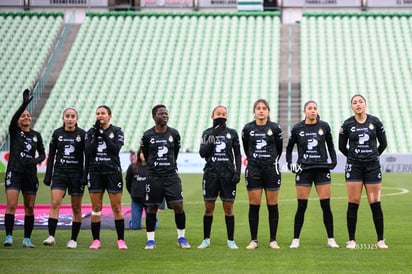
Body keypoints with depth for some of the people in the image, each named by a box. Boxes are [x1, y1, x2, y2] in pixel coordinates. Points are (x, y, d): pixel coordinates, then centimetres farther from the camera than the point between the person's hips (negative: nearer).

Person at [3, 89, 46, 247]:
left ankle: (27, 239, 10)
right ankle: (9, 237, -11)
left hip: (30, 174, 3)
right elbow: (14, 118, -17)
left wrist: (36, 160, -5)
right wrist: (25, 103, -29)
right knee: (11, 205, -13)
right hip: (14, 172, -3)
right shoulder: (14, 131, 3)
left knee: (30, 208, 3)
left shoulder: (36, 135, 12)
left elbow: (42, 153, 18)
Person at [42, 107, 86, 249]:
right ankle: (51, 236, -18)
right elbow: (51, 155, 9)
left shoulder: (82, 134, 0)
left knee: (76, 208, 3)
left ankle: (73, 239, 10)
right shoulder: (57, 133, 5)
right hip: (59, 172, 1)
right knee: (55, 203, -14)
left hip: (76, 173, -1)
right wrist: (48, 175, 4)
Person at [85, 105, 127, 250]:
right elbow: (88, 151, -4)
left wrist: (103, 134, -14)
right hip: (95, 173, 2)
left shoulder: (117, 131, 2)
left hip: (113, 172, -2)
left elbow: (116, 149, -12)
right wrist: (96, 134, -11)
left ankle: (121, 240, 3)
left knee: (117, 207, -2)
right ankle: (96, 240, 8)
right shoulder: (91, 132, 8)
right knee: (96, 208, 3)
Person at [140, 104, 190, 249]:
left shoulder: (174, 134, 3)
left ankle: (181, 238, 9)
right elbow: (144, 155, 11)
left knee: (178, 206, -5)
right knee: (151, 208, 2)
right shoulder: (147, 135, -1)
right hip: (153, 177, -1)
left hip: (171, 176, 1)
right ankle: (150, 240, 13)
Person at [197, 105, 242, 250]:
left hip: (228, 174, -1)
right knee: (208, 208, 3)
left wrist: (237, 172, -2)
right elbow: (202, 153, -1)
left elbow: (237, 155, 9)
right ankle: (206, 240, 11)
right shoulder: (207, 133, 8)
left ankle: (231, 241, 6)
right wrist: (211, 139, -11)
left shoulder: (232, 133, 7)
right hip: (211, 173, 1)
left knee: (228, 208, 0)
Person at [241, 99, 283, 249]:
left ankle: (273, 240, 9)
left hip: (271, 169, 0)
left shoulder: (275, 128, 0)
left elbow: (279, 148, 11)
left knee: (272, 205, 2)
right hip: (253, 169, 1)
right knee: (254, 205, 0)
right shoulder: (247, 128, 2)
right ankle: (253, 240, 7)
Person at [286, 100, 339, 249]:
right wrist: (290, 163, 2)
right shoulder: (297, 128, 1)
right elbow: (289, 148, 13)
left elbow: (330, 145, 15)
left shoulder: (324, 126, 2)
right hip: (303, 169, -1)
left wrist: (333, 161, 3)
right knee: (301, 206, -1)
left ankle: (331, 239, 7)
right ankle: (296, 239, 8)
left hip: (322, 169, 1)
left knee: (326, 205, -1)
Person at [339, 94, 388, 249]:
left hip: (372, 166, 0)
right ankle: (351, 240, 4)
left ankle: (381, 240, 7)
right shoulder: (347, 124, -1)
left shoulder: (375, 122, 1)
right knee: (353, 203, -3)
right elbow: (342, 146, 10)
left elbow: (383, 143, 11)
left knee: (375, 204, 0)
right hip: (354, 167, 0)